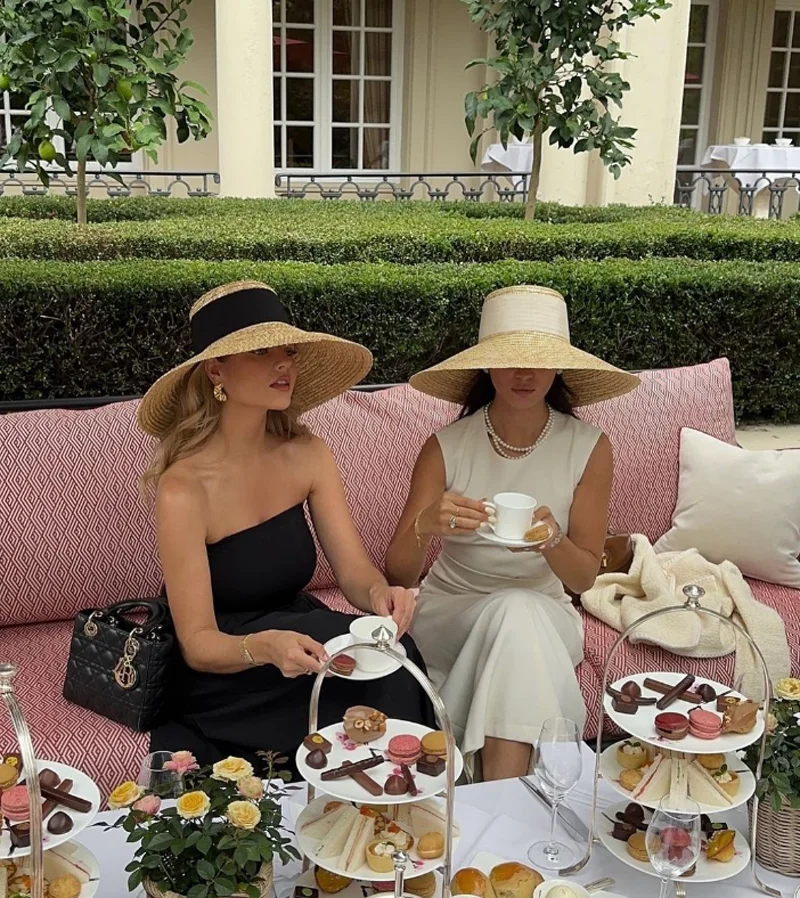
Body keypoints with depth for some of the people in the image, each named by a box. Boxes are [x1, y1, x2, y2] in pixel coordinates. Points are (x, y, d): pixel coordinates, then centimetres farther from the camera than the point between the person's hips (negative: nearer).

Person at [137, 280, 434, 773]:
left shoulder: (308, 455, -5)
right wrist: (264, 647, -40)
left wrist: (381, 593, -29)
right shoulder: (183, 488, -21)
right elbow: (199, 644, -19)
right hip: (223, 692, -5)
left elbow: (355, 570, -6)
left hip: (299, 636, 5)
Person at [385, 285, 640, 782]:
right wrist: (425, 526, -35)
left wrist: (551, 540, -28)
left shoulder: (589, 448, -6)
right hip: (450, 610, 0)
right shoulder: (446, 447, -8)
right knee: (512, 609, -33)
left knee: (520, 614, -34)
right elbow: (398, 575, -12)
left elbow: (584, 577, -5)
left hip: (543, 614, 1)